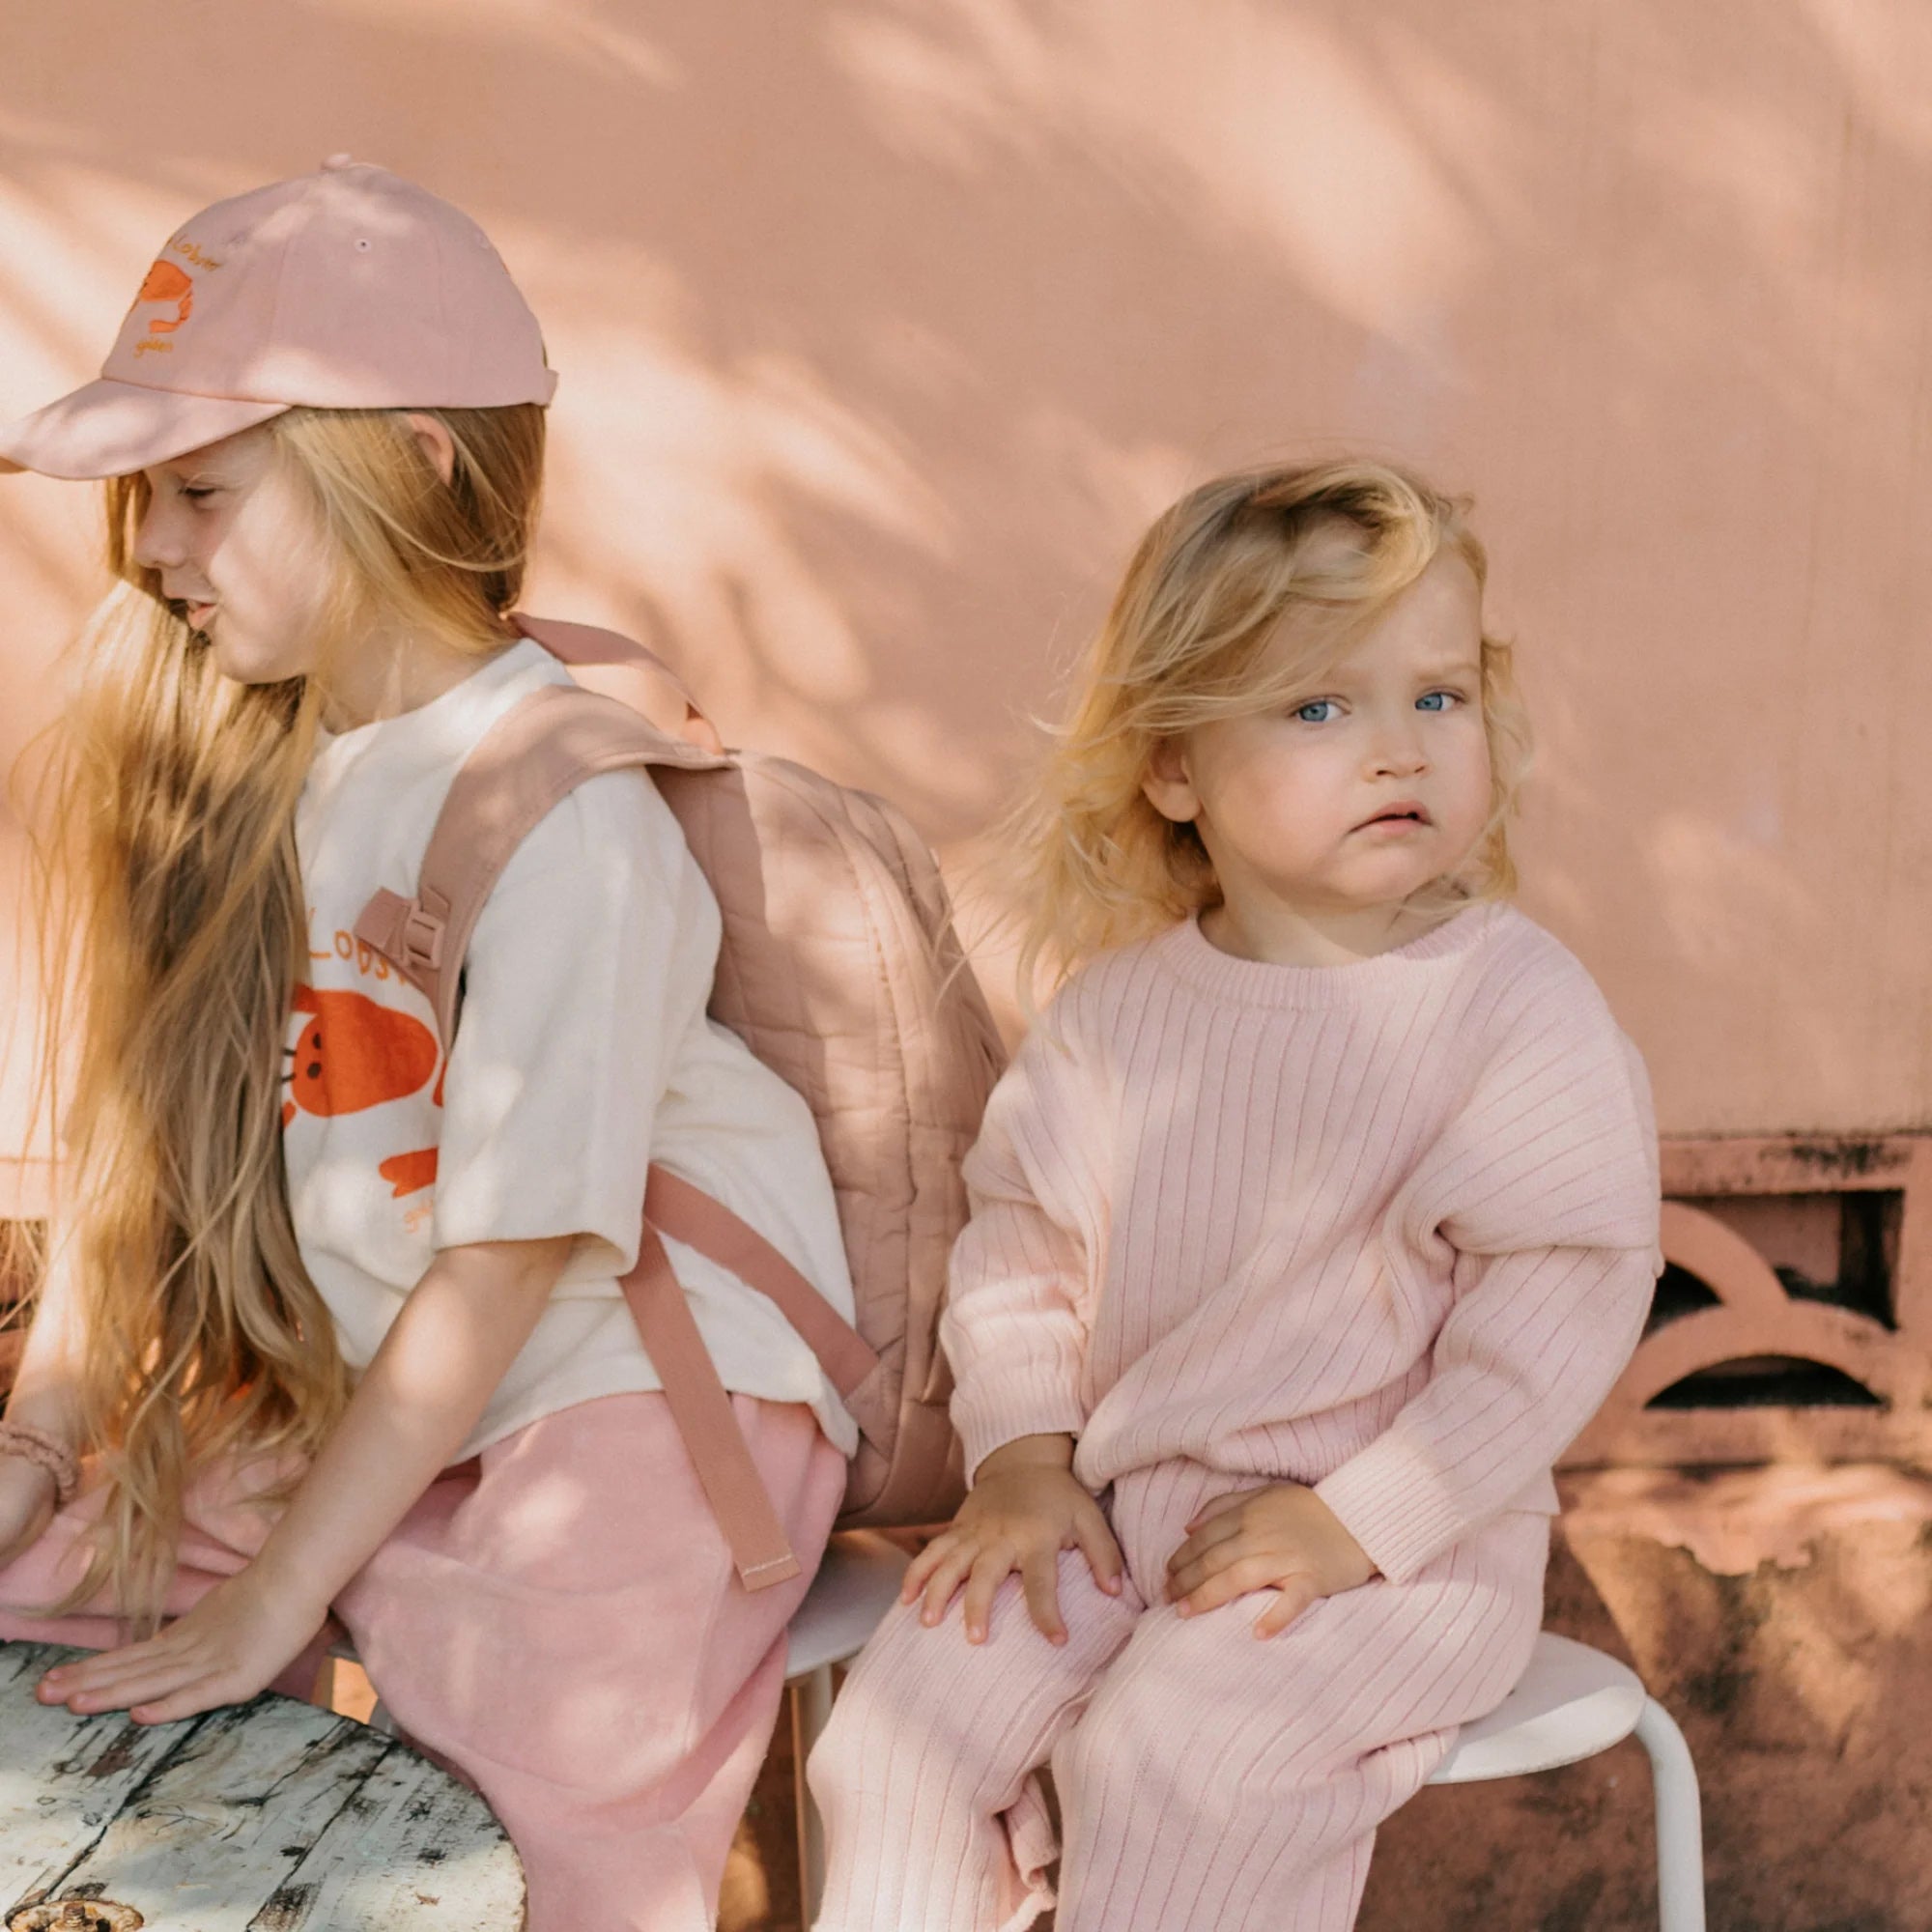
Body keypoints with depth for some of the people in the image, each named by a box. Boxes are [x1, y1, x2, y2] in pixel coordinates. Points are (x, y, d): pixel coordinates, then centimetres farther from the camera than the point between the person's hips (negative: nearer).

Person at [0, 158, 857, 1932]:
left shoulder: (562, 804, -21)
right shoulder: (233, 757, 1)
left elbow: (512, 1251, -20)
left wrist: (275, 1594, -17)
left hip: (627, 1371, -7)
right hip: (351, 1384, 7)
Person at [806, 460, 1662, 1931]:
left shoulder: (1516, 1007, -12)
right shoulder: (1120, 1007, 2)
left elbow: (1567, 1287, -15)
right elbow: (1021, 1233, 11)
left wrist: (1359, 1521, -17)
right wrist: (1022, 1456, -3)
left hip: (1398, 1546, -4)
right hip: (1115, 1509, 5)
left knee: (1173, 1751, -27)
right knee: (912, 1706, -9)